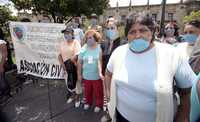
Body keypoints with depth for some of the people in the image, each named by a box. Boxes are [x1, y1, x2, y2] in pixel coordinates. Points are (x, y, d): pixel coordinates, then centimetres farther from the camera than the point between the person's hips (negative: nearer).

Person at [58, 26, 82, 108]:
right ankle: (71, 95, 46)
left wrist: (69, 62, -17)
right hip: (66, 67, 6)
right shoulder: (62, 43, 5)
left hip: (75, 67, -5)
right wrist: (62, 64, -8)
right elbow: (60, 55, 4)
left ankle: (77, 99, 29)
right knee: (68, 83, 20)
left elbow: (77, 55, -21)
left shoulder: (76, 42, -12)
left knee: (77, 83, 7)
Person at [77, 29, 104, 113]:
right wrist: (79, 74, 3)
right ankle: (88, 102, 48)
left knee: (98, 92, 14)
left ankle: (98, 104, 39)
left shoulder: (99, 48, -11)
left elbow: (99, 61, -16)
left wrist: (100, 73, -27)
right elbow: (79, 63, 0)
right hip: (86, 75, 2)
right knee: (87, 91, 21)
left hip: (96, 76, -2)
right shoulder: (83, 49, -6)